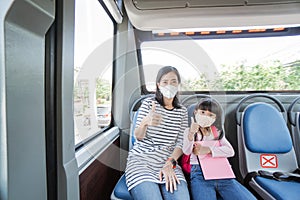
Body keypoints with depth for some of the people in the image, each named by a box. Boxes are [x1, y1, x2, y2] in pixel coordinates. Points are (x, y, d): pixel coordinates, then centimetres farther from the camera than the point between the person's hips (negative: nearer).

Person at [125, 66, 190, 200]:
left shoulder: (182, 111, 11)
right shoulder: (148, 103, 2)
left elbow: (180, 143, 6)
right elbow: (138, 137, -4)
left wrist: (170, 163, -12)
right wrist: (145, 122, -27)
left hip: (168, 162, 2)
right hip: (141, 159, -2)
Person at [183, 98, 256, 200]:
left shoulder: (217, 131, 19)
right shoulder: (188, 131, 9)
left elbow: (230, 151, 6)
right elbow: (186, 152, -7)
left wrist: (208, 150, -7)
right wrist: (191, 133, -25)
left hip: (223, 173, 5)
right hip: (200, 174, -4)